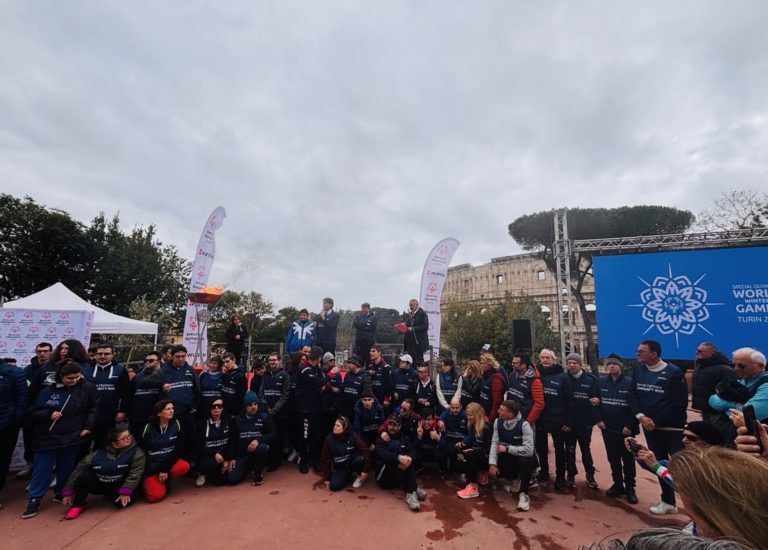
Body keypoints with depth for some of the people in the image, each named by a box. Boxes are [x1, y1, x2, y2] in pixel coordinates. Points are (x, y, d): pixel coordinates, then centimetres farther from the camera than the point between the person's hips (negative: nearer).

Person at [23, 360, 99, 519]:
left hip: (73, 437, 0)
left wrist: (88, 427, -9)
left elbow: (93, 408, -3)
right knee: (42, 468, 5)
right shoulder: (49, 391, -6)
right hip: (48, 437, 0)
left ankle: (62, 493, 32)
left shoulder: (88, 388, -8)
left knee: (66, 468, 12)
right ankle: (34, 499, 23)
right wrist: (49, 414, -19)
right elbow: (33, 412, 1)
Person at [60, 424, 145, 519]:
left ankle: (110, 495, 8)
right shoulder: (99, 453, -10)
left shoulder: (136, 452, -19)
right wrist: (68, 491, -9)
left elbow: (136, 472, -23)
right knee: (84, 476, -26)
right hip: (98, 484, 1)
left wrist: (126, 491, -29)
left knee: (122, 503, -29)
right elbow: (79, 469, -6)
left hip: (119, 487, -1)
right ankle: (78, 504, -3)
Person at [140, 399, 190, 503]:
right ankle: (147, 482, 13)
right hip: (151, 467, -2)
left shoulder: (176, 425, -8)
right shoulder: (148, 428, -12)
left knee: (184, 467, -29)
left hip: (169, 462, 2)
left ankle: (165, 481, 2)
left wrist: (165, 469, -15)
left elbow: (178, 449, -8)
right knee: (156, 495, -20)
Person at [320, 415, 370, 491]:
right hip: (340, 467, 2)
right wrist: (327, 478, -4)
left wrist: (365, 470, -23)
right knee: (334, 486, -20)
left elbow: (365, 451, -19)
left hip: (352, 461, -1)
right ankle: (348, 475, 11)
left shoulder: (352, 436, -20)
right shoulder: (329, 439, -15)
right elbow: (325, 459, -7)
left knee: (359, 459, -33)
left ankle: (360, 476, -1)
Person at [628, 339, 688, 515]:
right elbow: (632, 394, 1)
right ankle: (668, 501, 29)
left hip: (672, 427, -5)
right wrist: (641, 416, -14)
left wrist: (656, 421, -15)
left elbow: (679, 403, -15)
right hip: (650, 426, 6)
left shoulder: (673, 372, -14)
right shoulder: (638, 370, 1)